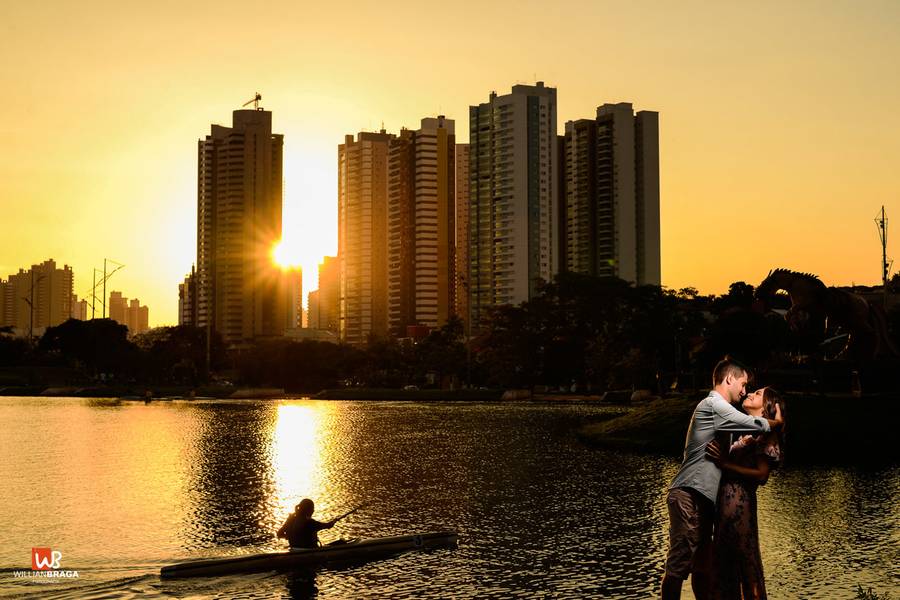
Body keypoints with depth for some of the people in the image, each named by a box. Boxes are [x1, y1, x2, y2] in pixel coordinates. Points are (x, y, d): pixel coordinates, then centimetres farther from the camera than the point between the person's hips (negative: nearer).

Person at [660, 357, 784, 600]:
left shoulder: (719, 408, 25)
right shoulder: (713, 404, -7)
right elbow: (757, 425, -9)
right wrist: (777, 422, 12)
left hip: (702, 499, 10)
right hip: (689, 496, -10)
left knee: (702, 566, 13)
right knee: (679, 566, -10)